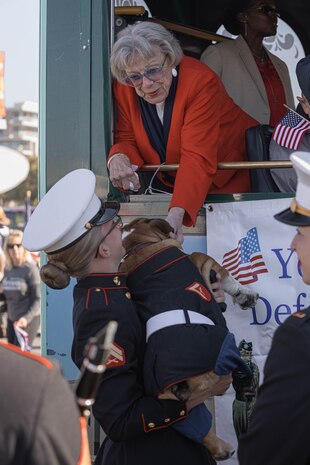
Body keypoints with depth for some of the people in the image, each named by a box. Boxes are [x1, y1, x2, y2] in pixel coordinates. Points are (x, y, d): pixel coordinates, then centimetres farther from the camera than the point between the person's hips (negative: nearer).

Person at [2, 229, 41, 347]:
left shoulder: (31, 269, -12)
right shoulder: (7, 269, 7)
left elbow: (38, 299, -14)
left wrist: (27, 318, -25)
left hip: (29, 319, -7)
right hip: (12, 319, 7)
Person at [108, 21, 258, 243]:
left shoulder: (201, 81, -27)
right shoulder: (124, 89, -10)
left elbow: (198, 159, -34)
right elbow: (127, 140, 0)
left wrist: (177, 212, -48)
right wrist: (118, 157, -26)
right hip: (170, 182, 4)